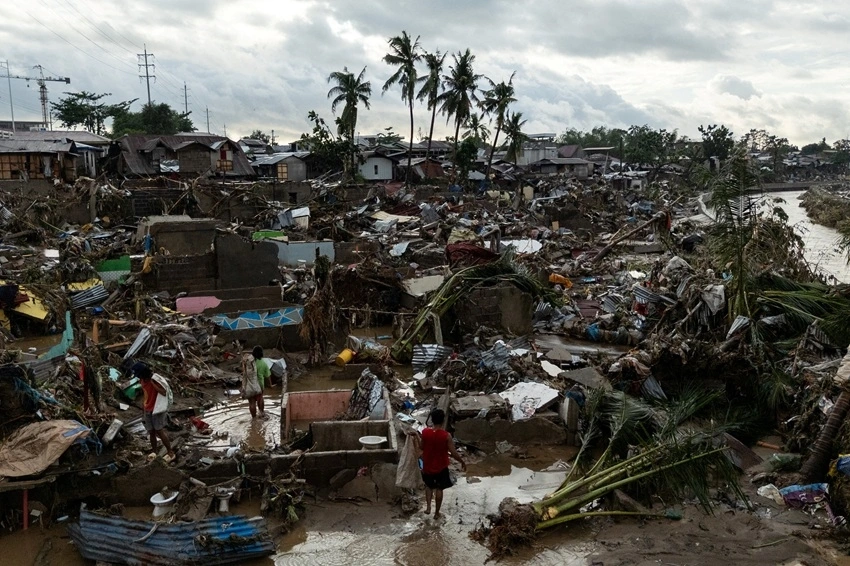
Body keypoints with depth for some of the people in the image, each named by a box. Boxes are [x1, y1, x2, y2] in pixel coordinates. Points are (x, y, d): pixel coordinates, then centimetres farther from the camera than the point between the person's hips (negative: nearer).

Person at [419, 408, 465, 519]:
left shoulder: (425, 432, -15)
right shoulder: (446, 435, -23)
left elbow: (422, 447, 1)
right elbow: (453, 453, -16)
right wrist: (462, 462, 0)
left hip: (427, 466, 2)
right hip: (441, 467, -2)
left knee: (428, 486, 27)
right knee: (439, 489, 17)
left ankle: (428, 506, 20)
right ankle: (437, 512, 27)